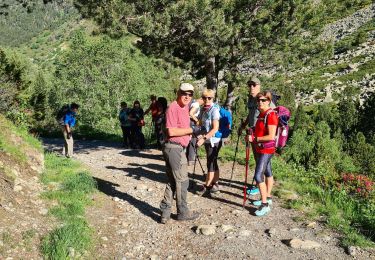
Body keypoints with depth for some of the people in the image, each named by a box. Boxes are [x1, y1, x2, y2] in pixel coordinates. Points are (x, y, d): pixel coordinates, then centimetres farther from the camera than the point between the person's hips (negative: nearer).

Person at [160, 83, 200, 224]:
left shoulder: (185, 107, 14)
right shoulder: (173, 107, -16)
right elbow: (171, 131, -24)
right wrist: (191, 130, -17)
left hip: (179, 148, 10)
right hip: (174, 148, -10)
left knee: (173, 181, 14)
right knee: (182, 181, 2)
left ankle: (165, 212, 21)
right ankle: (183, 212, 17)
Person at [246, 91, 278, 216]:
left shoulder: (271, 115, -19)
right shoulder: (261, 114, 8)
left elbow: (271, 136, -25)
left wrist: (255, 138, -21)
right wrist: (252, 135, 7)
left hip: (266, 149, -10)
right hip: (260, 148, 10)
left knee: (258, 176, -13)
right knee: (267, 173, 19)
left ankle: (265, 204, -6)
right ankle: (267, 198, 31)